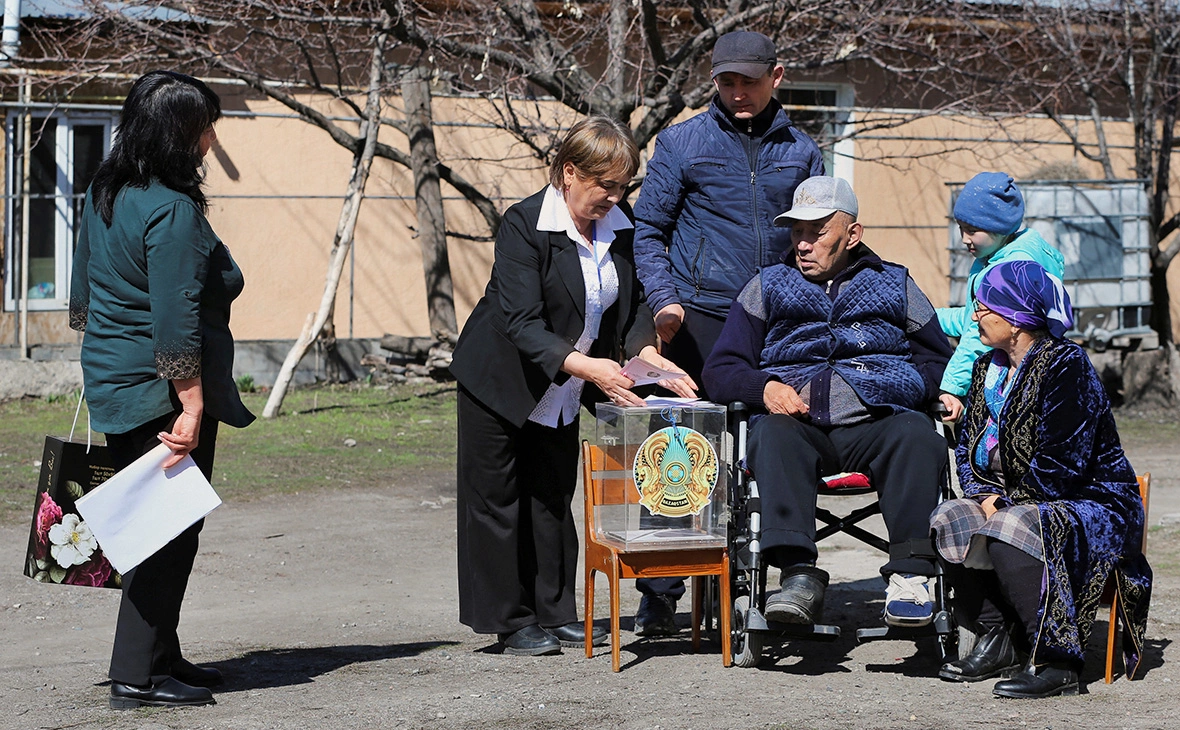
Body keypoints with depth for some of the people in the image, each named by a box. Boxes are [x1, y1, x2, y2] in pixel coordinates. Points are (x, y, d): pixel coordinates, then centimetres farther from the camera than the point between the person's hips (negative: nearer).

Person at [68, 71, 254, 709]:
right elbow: (175, 321, -24)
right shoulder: (172, 211, -19)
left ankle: (159, 656, 26)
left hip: (111, 381, 9)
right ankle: (138, 675, 0)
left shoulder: (103, 194, 9)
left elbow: (83, 295, 20)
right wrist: (191, 405, -22)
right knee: (170, 533, -2)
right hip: (159, 393, -9)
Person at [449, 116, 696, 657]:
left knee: (554, 499, 11)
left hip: (561, 391, 6)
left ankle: (555, 614, 19)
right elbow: (522, 324, -30)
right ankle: (510, 622, 8)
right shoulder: (524, 224, -24)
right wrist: (586, 366, -41)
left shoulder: (620, 228, -4)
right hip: (500, 380, -6)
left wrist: (651, 356, -15)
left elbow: (631, 307, 5)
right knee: (498, 500, 0)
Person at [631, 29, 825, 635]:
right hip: (699, 319, -3)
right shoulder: (682, 143, 4)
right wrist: (663, 299, -10)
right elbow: (648, 230, 4)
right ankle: (659, 596, 0)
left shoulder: (800, 152, 12)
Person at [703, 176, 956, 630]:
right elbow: (721, 370, 18)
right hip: (798, 421, 0)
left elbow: (939, 362, 17)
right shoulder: (768, 287, 26)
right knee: (773, 435, -35)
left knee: (917, 436, -34)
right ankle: (799, 576, -47)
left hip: (876, 422, 0)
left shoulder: (894, 285, 25)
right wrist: (764, 388, -4)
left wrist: (896, 386, -4)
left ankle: (910, 575, -40)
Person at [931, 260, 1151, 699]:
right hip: (1014, 502, 9)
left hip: (1092, 503, -8)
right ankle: (996, 642, -4)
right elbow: (968, 448, 13)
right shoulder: (989, 369, 10)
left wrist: (1007, 505, -17)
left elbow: (1061, 466, -23)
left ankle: (1057, 663, -28)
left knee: (1009, 531, -35)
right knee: (948, 521, -14)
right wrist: (983, 495, -6)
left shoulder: (1065, 367, -17)